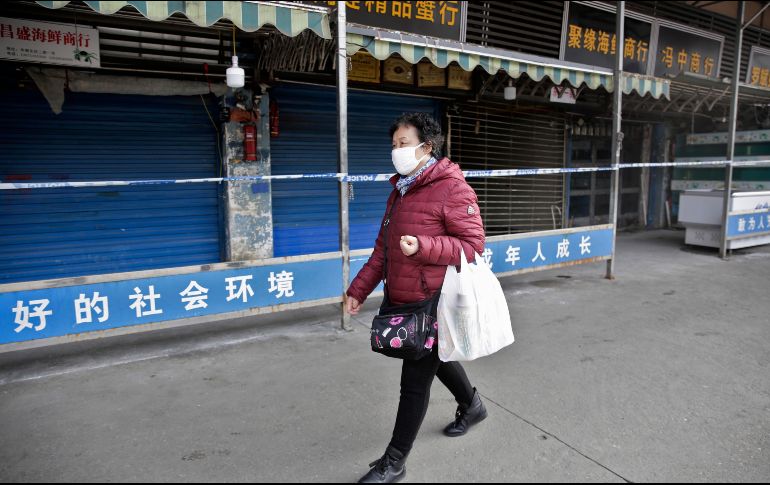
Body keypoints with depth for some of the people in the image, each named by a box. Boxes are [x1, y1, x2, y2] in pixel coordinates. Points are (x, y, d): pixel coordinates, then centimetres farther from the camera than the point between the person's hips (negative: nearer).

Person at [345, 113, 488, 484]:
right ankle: (471, 405, 53)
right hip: (402, 300, 9)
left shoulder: (452, 188, -14)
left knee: (415, 379, 1)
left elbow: (473, 245, -17)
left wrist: (423, 246, -30)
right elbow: (383, 248, 15)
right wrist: (359, 289, 10)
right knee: (435, 358, 26)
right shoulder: (400, 190, 12)